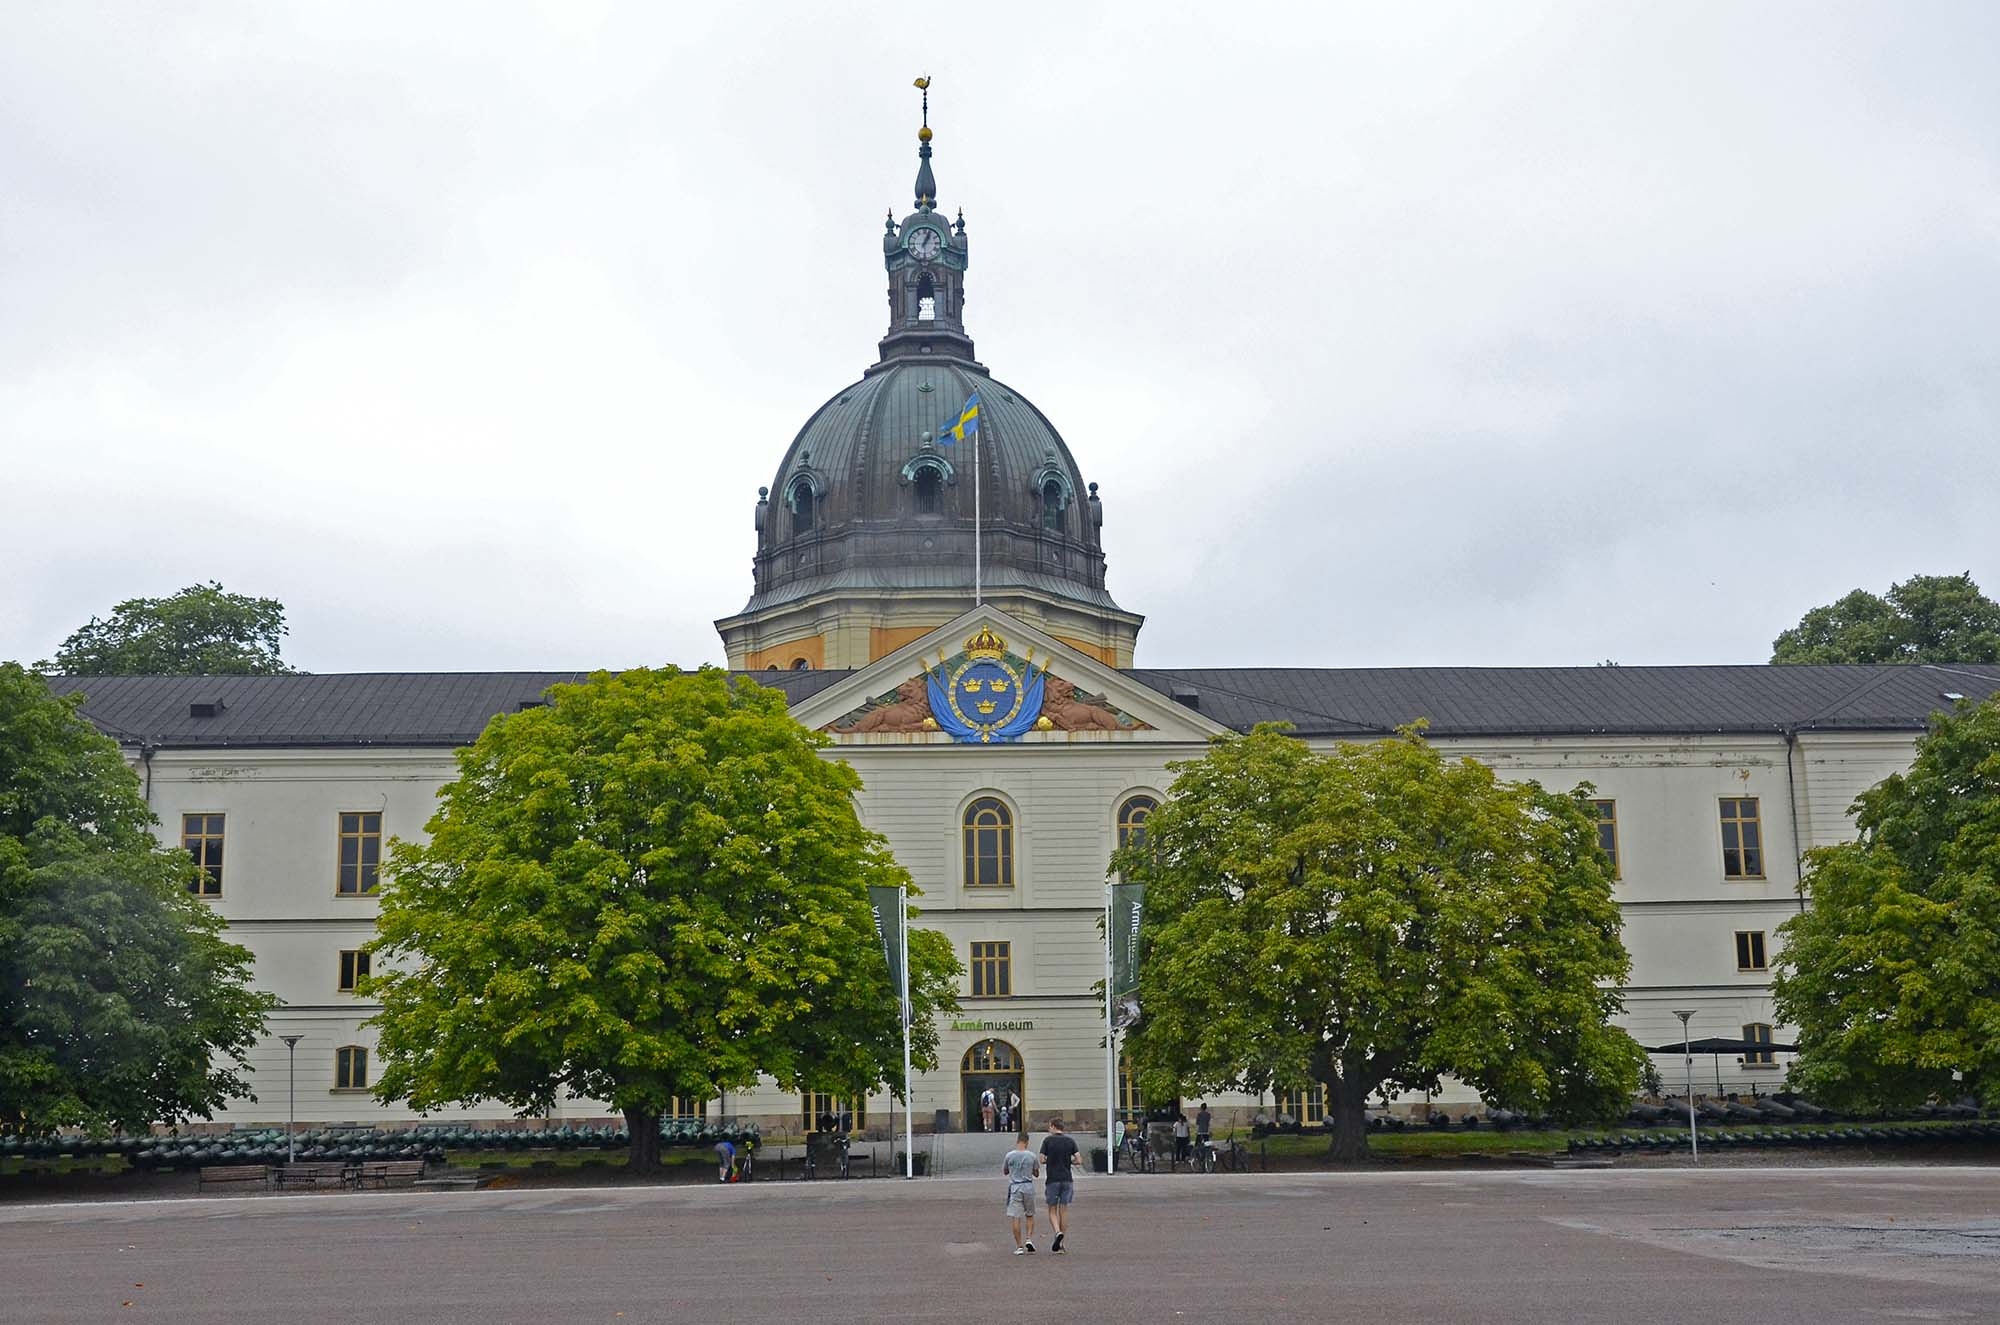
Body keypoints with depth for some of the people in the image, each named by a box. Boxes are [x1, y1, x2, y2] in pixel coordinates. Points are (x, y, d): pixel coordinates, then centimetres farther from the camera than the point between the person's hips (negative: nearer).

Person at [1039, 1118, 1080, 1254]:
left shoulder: (1047, 1140, -4)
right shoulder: (1070, 1141, 3)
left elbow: (1042, 1160, -6)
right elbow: (1078, 1160, -1)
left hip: (1053, 1180, -3)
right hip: (1067, 1179, 3)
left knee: (1052, 1210, 7)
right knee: (1064, 1211, 8)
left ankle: (1058, 1232, -20)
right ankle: (1061, 1245, 9)